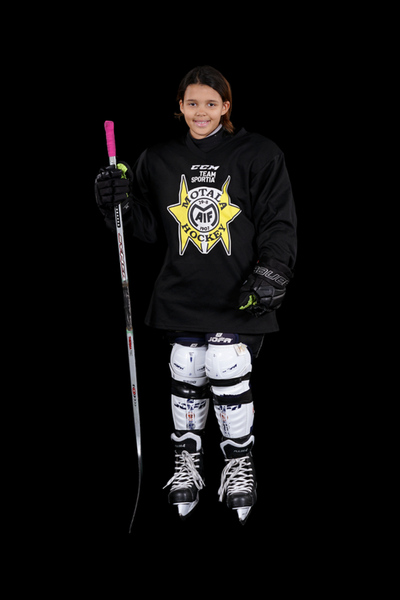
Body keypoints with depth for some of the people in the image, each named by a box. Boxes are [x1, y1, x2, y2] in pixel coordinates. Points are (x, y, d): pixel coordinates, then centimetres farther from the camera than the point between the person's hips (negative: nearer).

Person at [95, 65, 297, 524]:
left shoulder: (259, 156, -1)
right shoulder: (159, 161, 8)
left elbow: (279, 223, -1)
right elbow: (149, 226, 13)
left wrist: (270, 276, -11)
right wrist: (119, 202, -5)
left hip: (240, 295, -3)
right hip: (183, 293, 3)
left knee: (228, 373, -10)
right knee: (186, 378, 4)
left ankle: (239, 463, 12)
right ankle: (187, 460, 26)